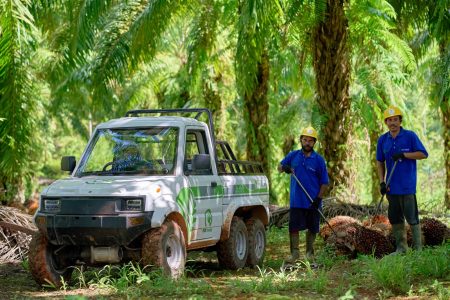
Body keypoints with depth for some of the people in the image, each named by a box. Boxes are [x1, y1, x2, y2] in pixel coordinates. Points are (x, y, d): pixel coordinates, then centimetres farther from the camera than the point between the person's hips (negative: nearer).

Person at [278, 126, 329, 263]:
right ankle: (295, 252, 5)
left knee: (312, 228, 9)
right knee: (293, 227, -3)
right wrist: (284, 167, -11)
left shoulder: (319, 160, -2)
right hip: (296, 200, 1)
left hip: (313, 202, -1)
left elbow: (324, 182, -2)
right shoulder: (293, 156, 5)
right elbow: (280, 167, 13)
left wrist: (318, 199, -12)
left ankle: (309, 252, 24)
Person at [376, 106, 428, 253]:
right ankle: (401, 248, 20)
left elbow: (423, 154, -6)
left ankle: (418, 248, 2)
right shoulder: (382, 140, 8)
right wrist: (382, 182, 5)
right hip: (391, 187, 5)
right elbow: (380, 162, 14)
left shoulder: (410, 136, -5)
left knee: (411, 217, -4)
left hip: (407, 185, -5)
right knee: (394, 218, 10)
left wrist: (403, 155, -16)